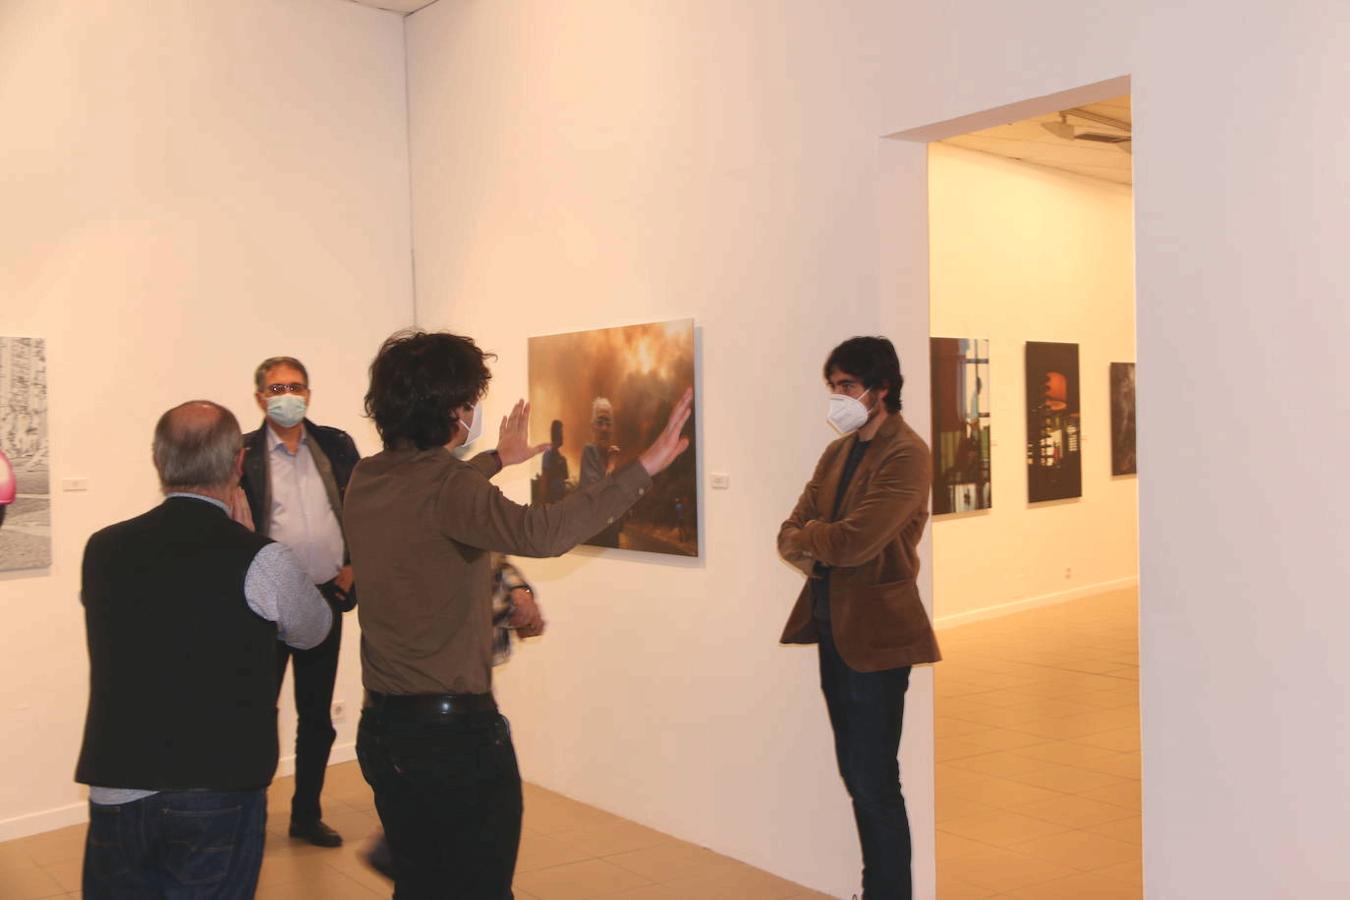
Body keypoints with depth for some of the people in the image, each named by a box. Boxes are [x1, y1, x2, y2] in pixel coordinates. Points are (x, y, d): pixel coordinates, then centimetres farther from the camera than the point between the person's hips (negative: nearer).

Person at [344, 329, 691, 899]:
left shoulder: (364, 480, 4)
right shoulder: (447, 487, -21)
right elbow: (540, 533, -40)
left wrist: (497, 460, 40)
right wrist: (644, 467, -38)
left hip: (381, 729, 8)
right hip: (455, 730, -8)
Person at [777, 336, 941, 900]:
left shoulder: (905, 455, -13)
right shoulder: (837, 452, 13)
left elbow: (853, 541, -22)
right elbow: (790, 534, 9)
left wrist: (807, 535, -3)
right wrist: (817, 548, -13)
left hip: (874, 632, -8)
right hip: (831, 626, 8)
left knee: (874, 782, -1)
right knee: (855, 774, 15)